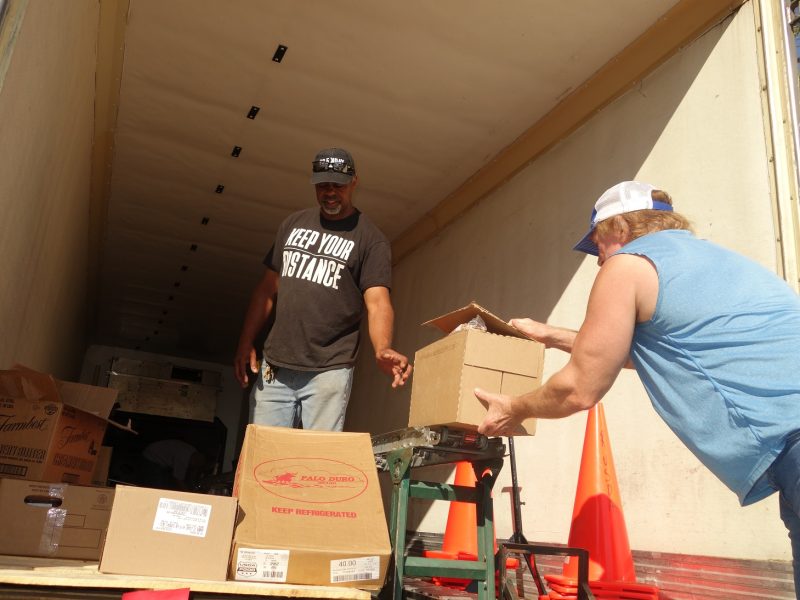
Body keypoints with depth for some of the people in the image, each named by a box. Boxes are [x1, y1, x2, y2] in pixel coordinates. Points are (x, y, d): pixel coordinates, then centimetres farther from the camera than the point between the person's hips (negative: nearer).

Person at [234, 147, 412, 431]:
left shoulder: (371, 238, -3)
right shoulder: (293, 224, 13)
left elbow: (377, 301, -14)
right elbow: (267, 288, 14)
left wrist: (382, 349, -33)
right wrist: (245, 343, 7)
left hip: (328, 372, -4)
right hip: (274, 368, 4)